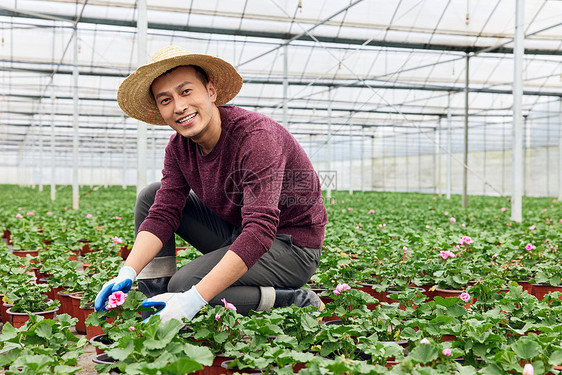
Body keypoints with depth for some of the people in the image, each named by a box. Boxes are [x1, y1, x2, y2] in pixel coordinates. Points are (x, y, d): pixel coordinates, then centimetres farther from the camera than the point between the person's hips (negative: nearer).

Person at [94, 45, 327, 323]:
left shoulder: (256, 137, -29)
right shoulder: (179, 147, -3)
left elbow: (259, 231, -36)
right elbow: (162, 214, -5)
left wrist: (195, 298, -42)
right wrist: (127, 273, -23)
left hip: (290, 246, -8)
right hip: (236, 234, 8)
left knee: (184, 286, -25)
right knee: (151, 197, 2)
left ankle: (298, 303, -11)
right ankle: (151, 296, 3)